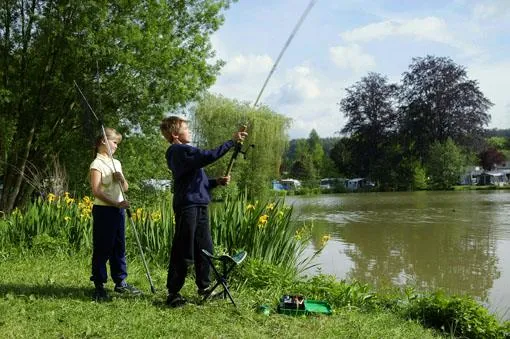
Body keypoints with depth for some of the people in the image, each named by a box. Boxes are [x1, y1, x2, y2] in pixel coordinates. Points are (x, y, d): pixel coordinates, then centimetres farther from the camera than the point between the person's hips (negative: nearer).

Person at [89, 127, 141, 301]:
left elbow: (125, 188, 18)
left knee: (119, 247, 12)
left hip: (119, 209, 7)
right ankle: (99, 285, 5)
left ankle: (120, 282, 21)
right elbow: (96, 191, -17)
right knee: (102, 249, -2)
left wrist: (122, 179, -4)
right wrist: (116, 203, -24)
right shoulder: (97, 164, -9)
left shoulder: (116, 163, 14)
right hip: (103, 210, -7)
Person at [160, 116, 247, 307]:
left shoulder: (184, 152, 21)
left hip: (199, 205, 10)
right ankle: (173, 293, 4)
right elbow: (209, 156, -24)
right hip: (187, 206, -10)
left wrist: (217, 182, 6)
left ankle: (204, 287, 26)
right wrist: (232, 142, -19)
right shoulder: (181, 151, -11)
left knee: (204, 248, 14)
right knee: (183, 251, -5)